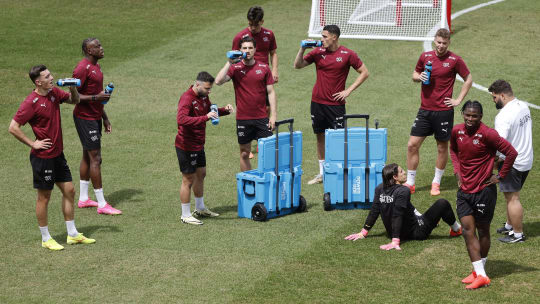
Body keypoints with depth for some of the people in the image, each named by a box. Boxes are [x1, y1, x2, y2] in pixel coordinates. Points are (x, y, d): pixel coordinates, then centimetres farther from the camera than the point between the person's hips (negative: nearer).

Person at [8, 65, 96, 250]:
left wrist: (73, 89, -4)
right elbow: (13, 127, -20)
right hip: (43, 157, -8)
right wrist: (33, 144, -17)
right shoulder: (31, 102, -20)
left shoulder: (54, 93, 3)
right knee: (44, 197, 4)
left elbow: (74, 101, 18)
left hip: (58, 154, 8)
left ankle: (72, 235, 24)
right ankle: (46, 239, 16)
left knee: (69, 191, 13)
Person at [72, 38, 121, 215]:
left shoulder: (96, 66, 13)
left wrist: (105, 118, 22)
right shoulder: (82, 68, -18)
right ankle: (101, 204, -5)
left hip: (95, 117, 10)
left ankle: (83, 199, 24)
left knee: (87, 156, 15)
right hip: (85, 118, -10)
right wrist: (96, 97, -27)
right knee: (95, 158, -8)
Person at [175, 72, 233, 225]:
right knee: (188, 180, -1)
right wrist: (205, 117, -44)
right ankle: (186, 215, 9)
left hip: (198, 145, 9)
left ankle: (200, 208, 36)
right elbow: (181, 119, -39)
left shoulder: (203, 97, 6)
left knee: (201, 175, 20)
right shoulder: (187, 99, -23)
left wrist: (224, 110, 4)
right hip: (186, 147, -9)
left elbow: (210, 111, 25)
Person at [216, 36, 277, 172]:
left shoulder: (264, 68, 2)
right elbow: (218, 81, -17)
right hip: (243, 119, 0)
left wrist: (273, 115, -2)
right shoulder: (235, 68, -1)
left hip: (262, 118, 1)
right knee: (244, 153, 9)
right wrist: (229, 63, -19)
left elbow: (271, 92, 4)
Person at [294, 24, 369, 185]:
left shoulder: (347, 54, -5)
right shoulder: (318, 52, 4)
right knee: (320, 136, 10)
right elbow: (298, 65, 9)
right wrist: (302, 49, -8)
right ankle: (322, 173, 19)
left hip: (336, 104, -4)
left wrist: (348, 90, -6)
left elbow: (364, 72, 1)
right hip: (317, 102, 4)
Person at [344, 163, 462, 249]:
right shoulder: (403, 191, -26)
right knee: (442, 203, 4)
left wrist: (363, 232, 2)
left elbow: (374, 212, -5)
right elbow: (397, 217, -30)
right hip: (416, 232, -7)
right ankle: (456, 229, 26)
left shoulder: (380, 189, -7)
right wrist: (395, 242, -33)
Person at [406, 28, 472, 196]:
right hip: (425, 110, 3)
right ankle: (410, 183, 8)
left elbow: (468, 79, 4)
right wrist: (419, 77, -6)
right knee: (412, 145, -2)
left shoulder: (454, 60, -5)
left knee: (442, 147, 7)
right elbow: (415, 74, 18)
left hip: (444, 111, -3)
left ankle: (436, 183, 22)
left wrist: (458, 100, -1)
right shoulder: (425, 56, 5)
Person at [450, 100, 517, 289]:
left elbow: (511, 153, -16)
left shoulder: (487, 134, -17)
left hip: (483, 190, -5)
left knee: (482, 230, 8)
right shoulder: (457, 131, 1)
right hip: (464, 189, 5)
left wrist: (500, 176, -11)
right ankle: (480, 275, 0)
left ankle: (480, 269, 24)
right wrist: (457, 170, 11)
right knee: (467, 229, -2)